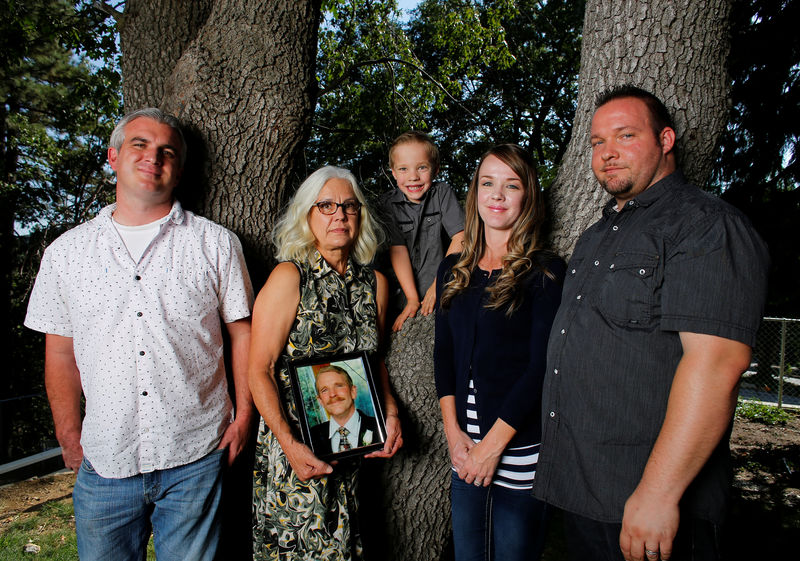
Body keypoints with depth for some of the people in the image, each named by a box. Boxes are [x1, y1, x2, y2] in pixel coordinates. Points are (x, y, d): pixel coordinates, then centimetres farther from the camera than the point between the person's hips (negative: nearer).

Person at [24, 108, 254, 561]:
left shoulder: (216, 243, -1)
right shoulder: (67, 252, 5)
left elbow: (242, 331, 2)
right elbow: (61, 353, 10)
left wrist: (244, 416, -3)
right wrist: (70, 437, 6)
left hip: (196, 459, -1)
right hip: (104, 463, 2)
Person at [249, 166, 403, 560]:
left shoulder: (374, 283, 5)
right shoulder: (290, 276, -11)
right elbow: (259, 370, -13)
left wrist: (390, 414, 3)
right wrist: (289, 444, -19)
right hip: (296, 447, -4)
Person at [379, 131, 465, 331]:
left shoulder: (442, 193, -3)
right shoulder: (388, 204, -3)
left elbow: (460, 237, -11)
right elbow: (397, 249, -10)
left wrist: (439, 283, -18)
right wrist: (412, 299, -16)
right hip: (403, 295, 1)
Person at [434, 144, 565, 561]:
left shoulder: (544, 272, -7)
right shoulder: (453, 270, 7)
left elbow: (542, 365, -12)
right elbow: (444, 353, 6)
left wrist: (493, 444, -13)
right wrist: (454, 432, -3)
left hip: (520, 449, -4)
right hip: (465, 451, 4)